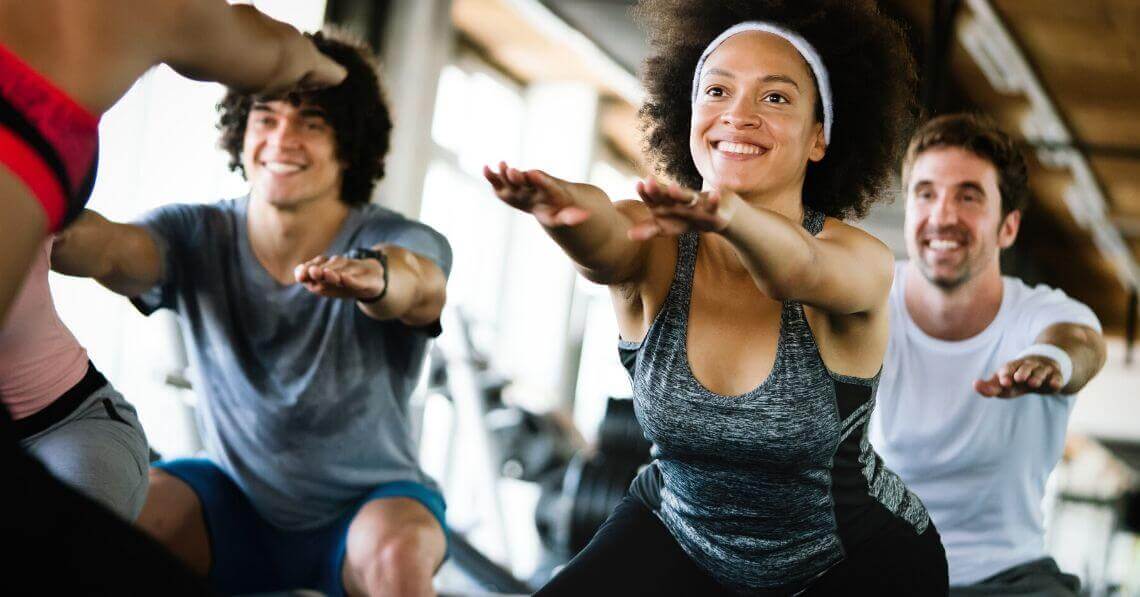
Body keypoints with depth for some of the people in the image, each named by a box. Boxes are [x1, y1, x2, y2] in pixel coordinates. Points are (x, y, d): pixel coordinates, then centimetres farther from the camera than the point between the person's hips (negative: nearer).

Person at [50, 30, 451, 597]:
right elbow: (112, 249, -29)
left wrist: (375, 275, -63)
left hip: (365, 507, -2)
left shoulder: (406, 241, -16)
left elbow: (419, 282, -39)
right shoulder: (196, 235, -8)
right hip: (234, 503, 2)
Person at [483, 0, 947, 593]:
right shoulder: (655, 244, -15)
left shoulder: (862, 261, -20)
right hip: (680, 536, 0)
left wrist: (730, 216, -63)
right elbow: (601, 240, -37)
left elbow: (799, 271, -42)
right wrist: (567, 205, -59)